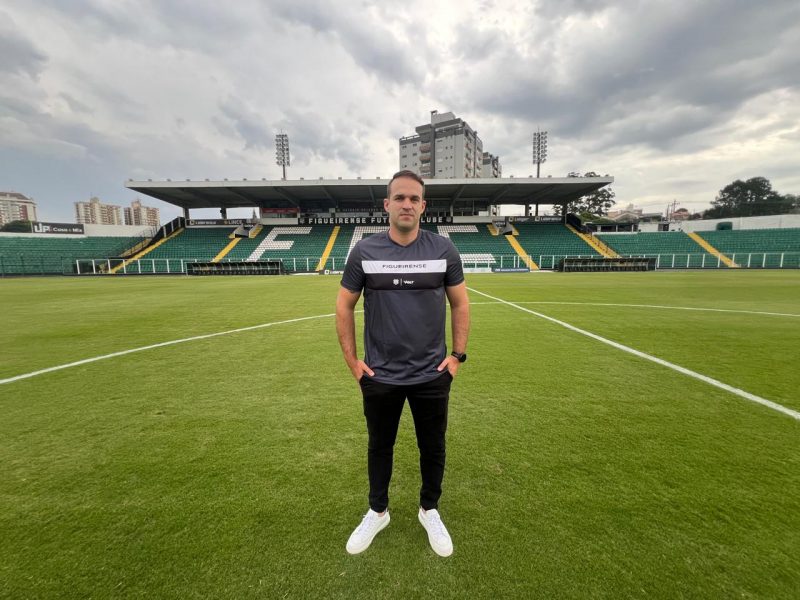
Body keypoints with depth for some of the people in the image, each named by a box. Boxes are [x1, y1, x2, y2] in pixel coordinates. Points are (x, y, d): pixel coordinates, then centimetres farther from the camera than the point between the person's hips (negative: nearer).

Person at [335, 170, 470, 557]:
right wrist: (351, 360, -1)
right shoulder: (364, 251, -5)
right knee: (379, 446, 19)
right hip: (380, 376, 0)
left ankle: (430, 511, 44)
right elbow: (344, 306, 2)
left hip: (432, 375, 1)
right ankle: (377, 512, 44)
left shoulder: (443, 249, -5)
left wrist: (458, 355, -1)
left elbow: (460, 303, 3)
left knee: (432, 447, 17)